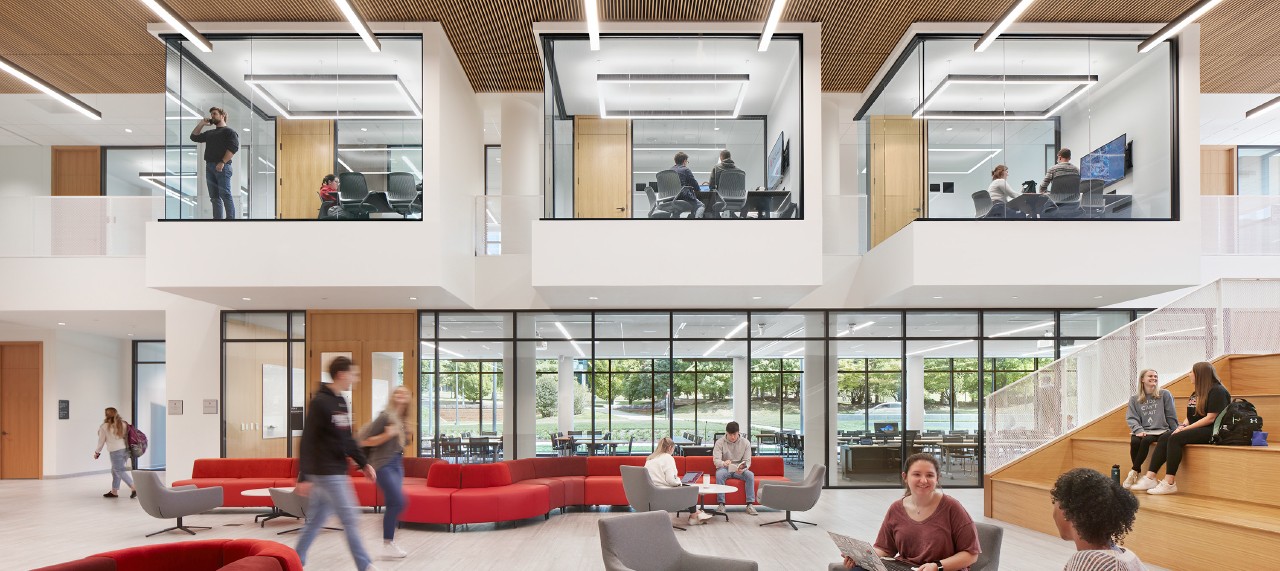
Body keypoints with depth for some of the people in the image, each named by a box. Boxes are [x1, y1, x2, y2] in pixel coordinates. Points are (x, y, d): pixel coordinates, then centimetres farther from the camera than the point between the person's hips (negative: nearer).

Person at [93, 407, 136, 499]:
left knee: (120, 471, 1)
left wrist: (97, 452, 18)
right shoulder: (123, 424, 7)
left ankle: (134, 488, -11)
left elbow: (101, 441, 3)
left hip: (115, 452, -6)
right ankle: (114, 491, 22)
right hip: (126, 449, 6)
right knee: (115, 471, 18)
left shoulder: (104, 427, -5)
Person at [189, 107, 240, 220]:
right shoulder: (209, 133, 24)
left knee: (225, 195, -13)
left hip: (222, 167, -8)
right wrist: (201, 124, 21)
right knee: (214, 196, 4)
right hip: (209, 166, 8)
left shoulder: (229, 131, 1)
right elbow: (194, 137, 31)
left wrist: (223, 162, -20)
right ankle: (217, 219, 4)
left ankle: (231, 219, -14)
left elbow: (234, 147, -12)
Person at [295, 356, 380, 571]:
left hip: (336, 471, 9)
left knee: (316, 520, 15)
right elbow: (307, 441, -18)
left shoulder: (341, 401, 12)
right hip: (327, 473, -9)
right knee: (350, 519, -4)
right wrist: (303, 477, -20)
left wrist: (364, 463, 15)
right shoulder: (320, 402, -16)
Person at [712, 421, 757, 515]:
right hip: (724, 468, -1)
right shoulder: (720, 442, -8)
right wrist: (724, 463, -41)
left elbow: (747, 461, -7)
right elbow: (716, 460, -16)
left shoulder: (745, 443, -4)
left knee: (750, 475, -29)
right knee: (719, 474, -35)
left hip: (740, 469, 1)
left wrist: (742, 468, -31)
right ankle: (721, 504, -30)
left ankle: (750, 504, -25)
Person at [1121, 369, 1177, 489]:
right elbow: (1131, 418, 2)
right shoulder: (1134, 399, 12)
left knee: (1146, 440, -33)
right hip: (1142, 431, 2)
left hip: (1160, 430, -2)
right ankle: (1138, 473, -19)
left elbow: (1171, 416, 7)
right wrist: (1139, 430, -16)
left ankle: (1133, 472, -25)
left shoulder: (1165, 394, 8)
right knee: (1134, 441, -31)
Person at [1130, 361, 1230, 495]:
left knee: (1175, 439, -28)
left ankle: (1169, 483, -28)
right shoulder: (1198, 392, 20)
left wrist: (1187, 428, -16)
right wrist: (1183, 426, 0)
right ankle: (1150, 478, -21)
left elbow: (1211, 418, -16)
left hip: (1210, 431, -9)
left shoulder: (1217, 391, -9)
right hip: (1194, 428, 9)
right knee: (1164, 438, -12)